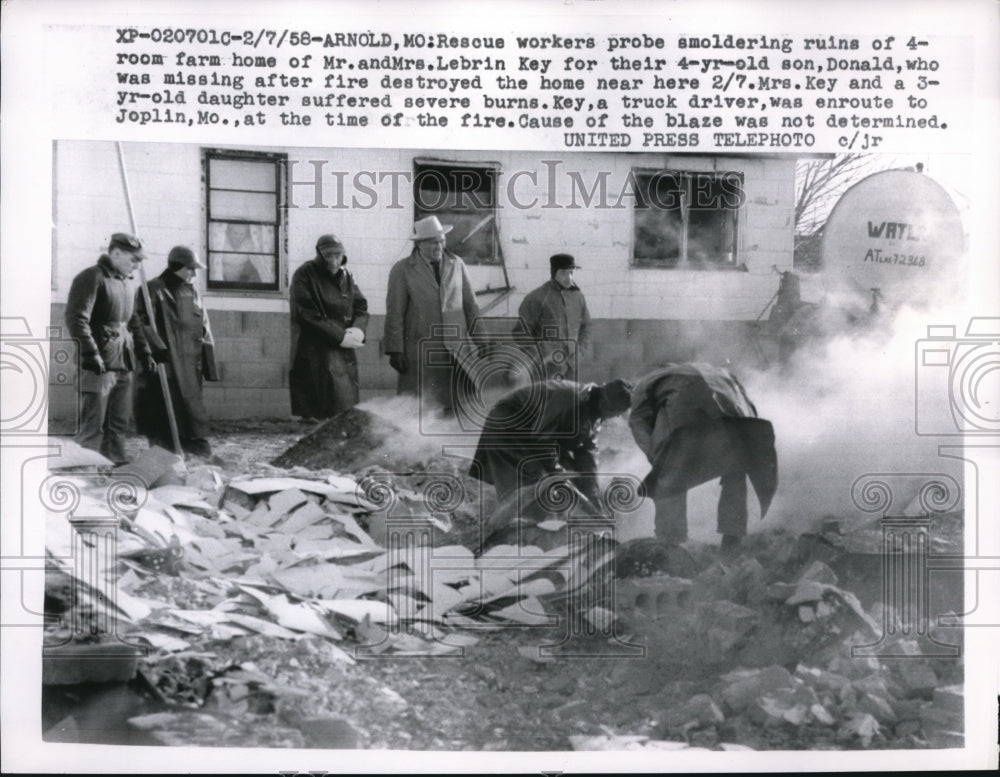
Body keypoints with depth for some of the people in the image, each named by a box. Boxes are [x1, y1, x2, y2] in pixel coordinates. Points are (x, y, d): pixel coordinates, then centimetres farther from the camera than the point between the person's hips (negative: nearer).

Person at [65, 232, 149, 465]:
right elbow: (76, 318, -18)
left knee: (118, 424, 13)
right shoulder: (92, 278, -10)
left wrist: (143, 351, 20)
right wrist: (91, 354, -22)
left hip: (124, 364, 8)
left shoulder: (127, 282, 17)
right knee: (93, 427, -6)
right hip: (99, 365, -8)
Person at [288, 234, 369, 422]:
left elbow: (361, 308, 14)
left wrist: (359, 330, -9)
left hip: (345, 351, 6)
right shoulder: (304, 276, -5)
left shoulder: (346, 276, 13)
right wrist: (340, 337, -15)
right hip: (315, 352, -6)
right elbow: (307, 316, -12)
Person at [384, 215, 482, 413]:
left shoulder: (457, 264, 11)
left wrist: (480, 339, 9)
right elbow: (395, 314, 0)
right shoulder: (402, 270, 1)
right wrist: (395, 351, -4)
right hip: (421, 352, -2)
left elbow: (470, 305, 13)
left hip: (458, 350, 3)